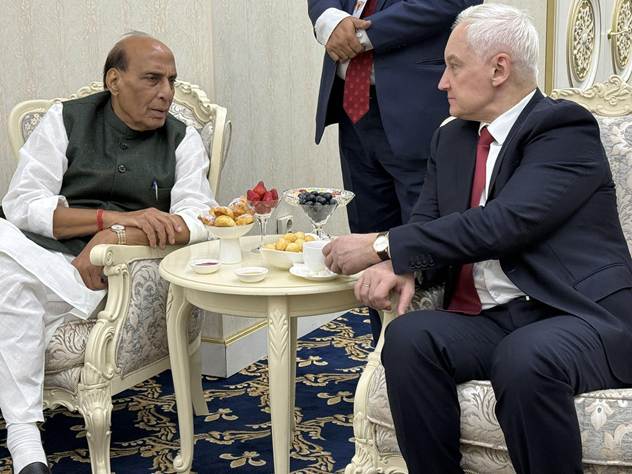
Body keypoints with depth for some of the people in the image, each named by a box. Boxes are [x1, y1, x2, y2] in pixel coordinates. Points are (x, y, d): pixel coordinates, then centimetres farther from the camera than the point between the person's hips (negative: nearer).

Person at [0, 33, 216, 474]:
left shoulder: (182, 139, 10)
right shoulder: (66, 120, 9)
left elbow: (200, 219, -6)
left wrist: (114, 238, -22)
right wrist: (113, 217, -16)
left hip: (122, 272, -2)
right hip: (44, 256, 2)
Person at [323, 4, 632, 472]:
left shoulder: (566, 128, -7)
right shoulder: (452, 138, 16)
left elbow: (504, 223, -20)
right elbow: (428, 225, 12)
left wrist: (383, 247, -17)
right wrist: (402, 267, -13)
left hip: (580, 317, -5)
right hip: (486, 323, 6)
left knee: (524, 358, -36)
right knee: (409, 336, -24)